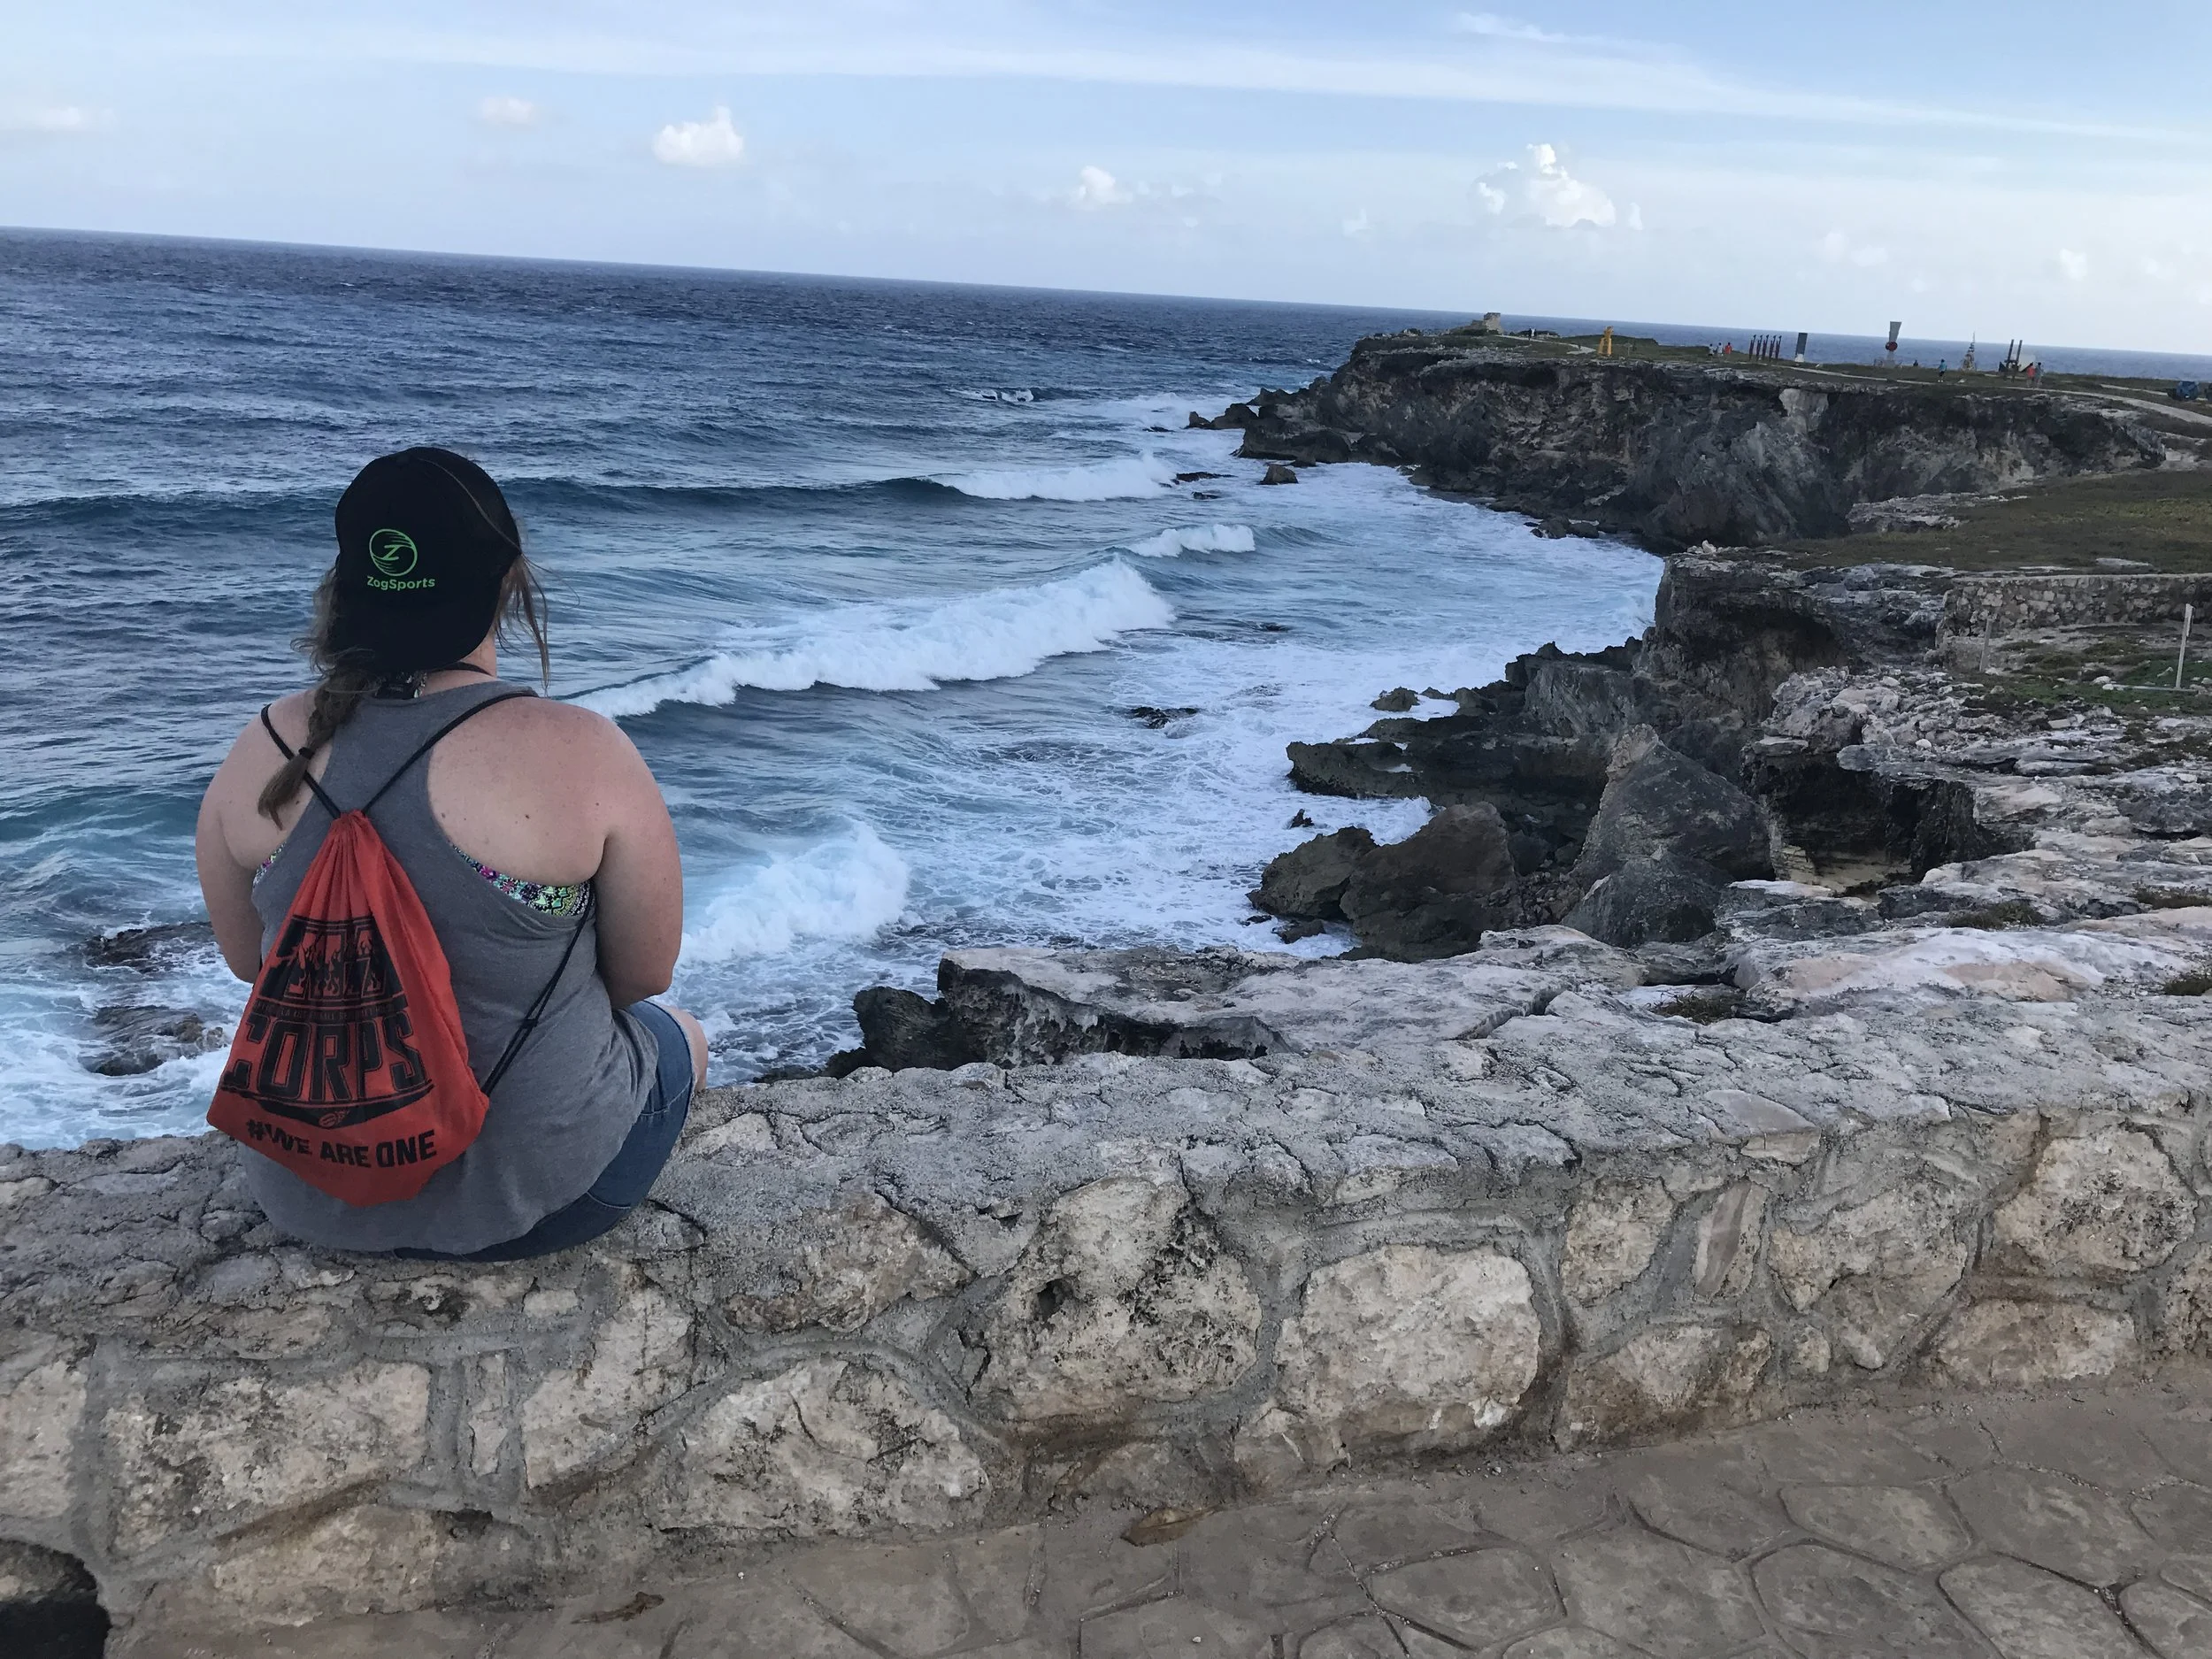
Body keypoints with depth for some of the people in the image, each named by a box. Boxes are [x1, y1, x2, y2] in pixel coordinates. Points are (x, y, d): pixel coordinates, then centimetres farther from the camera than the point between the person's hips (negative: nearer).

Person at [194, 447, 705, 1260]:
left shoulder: (263, 751, -10)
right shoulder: (582, 755, -23)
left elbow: (246, 958, 5)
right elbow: (646, 975, -11)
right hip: (531, 1195, -4)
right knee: (682, 1039, 30)